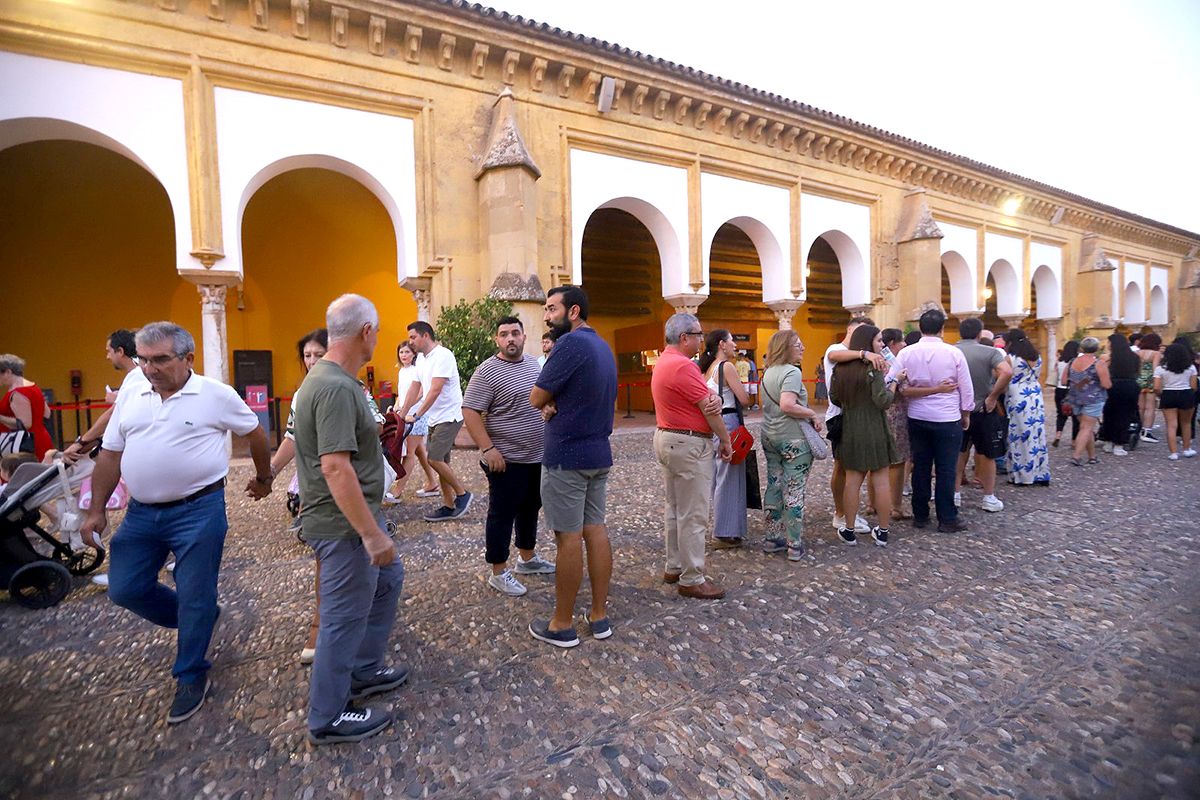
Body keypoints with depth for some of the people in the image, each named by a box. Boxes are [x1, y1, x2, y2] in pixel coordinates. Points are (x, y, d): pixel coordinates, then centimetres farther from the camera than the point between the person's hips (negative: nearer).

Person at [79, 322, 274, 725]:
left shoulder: (216, 395, -8)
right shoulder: (130, 397, 6)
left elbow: (255, 431, 4)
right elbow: (110, 455, 11)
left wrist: (263, 477, 13)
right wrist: (96, 510, 8)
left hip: (198, 511, -5)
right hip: (141, 513, 6)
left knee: (194, 597, 2)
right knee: (124, 590, 10)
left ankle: (191, 678, 21)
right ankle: (197, 621, 34)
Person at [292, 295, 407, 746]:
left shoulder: (325, 378, 8)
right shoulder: (336, 388, -26)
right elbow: (336, 468, -31)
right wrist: (372, 534, -27)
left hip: (356, 515, 10)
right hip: (345, 523, -10)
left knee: (388, 579, 24)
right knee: (345, 616, 5)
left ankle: (363, 671, 40)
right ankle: (328, 719, 26)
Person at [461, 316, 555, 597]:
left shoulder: (534, 363, 8)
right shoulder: (487, 372, -14)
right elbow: (469, 412, -17)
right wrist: (488, 449, -22)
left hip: (537, 457, 8)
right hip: (507, 461, -7)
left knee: (530, 509, 19)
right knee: (502, 515, 4)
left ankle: (527, 559, 37)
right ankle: (499, 573, 18)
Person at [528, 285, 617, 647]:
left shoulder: (570, 343, -16)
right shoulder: (603, 347, 13)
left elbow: (536, 399, -15)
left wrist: (549, 404, 7)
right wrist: (556, 406, 1)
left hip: (567, 456, -9)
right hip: (599, 453, 9)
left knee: (569, 537, 0)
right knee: (595, 529, 12)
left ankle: (562, 625, 13)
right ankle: (599, 615, 22)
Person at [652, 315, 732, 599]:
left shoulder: (662, 361, 12)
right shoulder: (683, 366, -21)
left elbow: (701, 401, 7)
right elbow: (709, 410, -15)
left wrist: (710, 400, -14)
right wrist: (726, 441, -3)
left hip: (666, 438, 11)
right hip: (689, 444, -11)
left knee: (674, 509, 17)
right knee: (693, 515, -1)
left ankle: (673, 568, 28)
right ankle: (692, 579, 8)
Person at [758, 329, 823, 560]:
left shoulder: (768, 372, 12)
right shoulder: (792, 372, -15)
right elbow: (787, 405, -28)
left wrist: (808, 415, 12)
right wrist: (813, 414, -14)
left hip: (769, 436, 8)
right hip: (793, 438, -8)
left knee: (774, 487, 13)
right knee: (794, 491, 0)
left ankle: (772, 539, 22)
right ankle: (795, 545, 8)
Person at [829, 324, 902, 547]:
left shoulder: (840, 368, 2)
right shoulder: (873, 367, -13)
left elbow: (834, 398, 9)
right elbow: (883, 401, -16)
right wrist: (895, 381, -3)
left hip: (850, 431, 4)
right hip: (874, 431, -4)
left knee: (852, 481, 9)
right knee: (881, 482, 7)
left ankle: (849, 532, 15)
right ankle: (883, 531, 16)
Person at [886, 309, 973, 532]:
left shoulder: (906, 353, -6)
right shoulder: (954, 353, -7)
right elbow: (966, 388, -1)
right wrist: (966, 414, 13)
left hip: (917, 418, 2)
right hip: (948, 418, -2)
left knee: (920, 467, 11)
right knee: (946, 470, 5)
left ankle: (920, 516, 20)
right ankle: (947, 519, 13)